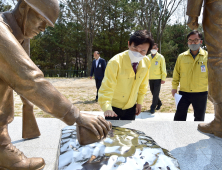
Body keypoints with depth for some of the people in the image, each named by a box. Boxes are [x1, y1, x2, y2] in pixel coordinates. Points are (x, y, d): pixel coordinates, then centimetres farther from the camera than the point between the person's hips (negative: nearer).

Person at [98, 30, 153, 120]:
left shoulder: (146, 62, -10)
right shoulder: (116, 62, -26)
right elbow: (107, 87, -27)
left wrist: (139, 102, 7)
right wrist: (107, 108, -39)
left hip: (131, 107, 4)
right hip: (113, 106, -4)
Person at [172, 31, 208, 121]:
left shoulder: (207, 56, -1)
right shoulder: (181, 56, 3)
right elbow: (176, 73, 7)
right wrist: (174, 87, 4)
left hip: (201, 93, -1)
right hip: (184, 93, 1)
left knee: (199, 119, 15)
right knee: (179, 118, 8)